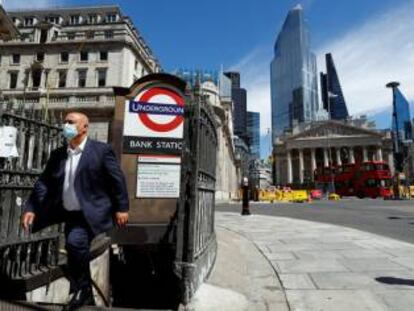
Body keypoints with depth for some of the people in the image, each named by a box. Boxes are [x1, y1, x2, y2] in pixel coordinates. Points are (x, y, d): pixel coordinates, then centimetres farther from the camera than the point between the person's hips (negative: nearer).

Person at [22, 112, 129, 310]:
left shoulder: (101, 150, -9)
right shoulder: (57, 154, 7)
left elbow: (117, 180, -9)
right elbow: (43, 183, 8)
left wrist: (121, 208, -11)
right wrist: (31, 209, -2)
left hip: (92, 213, -6)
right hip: (70, 215, 6)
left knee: (75, 241, -28)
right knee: (75, 256, 14)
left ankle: (83, 289, -3)